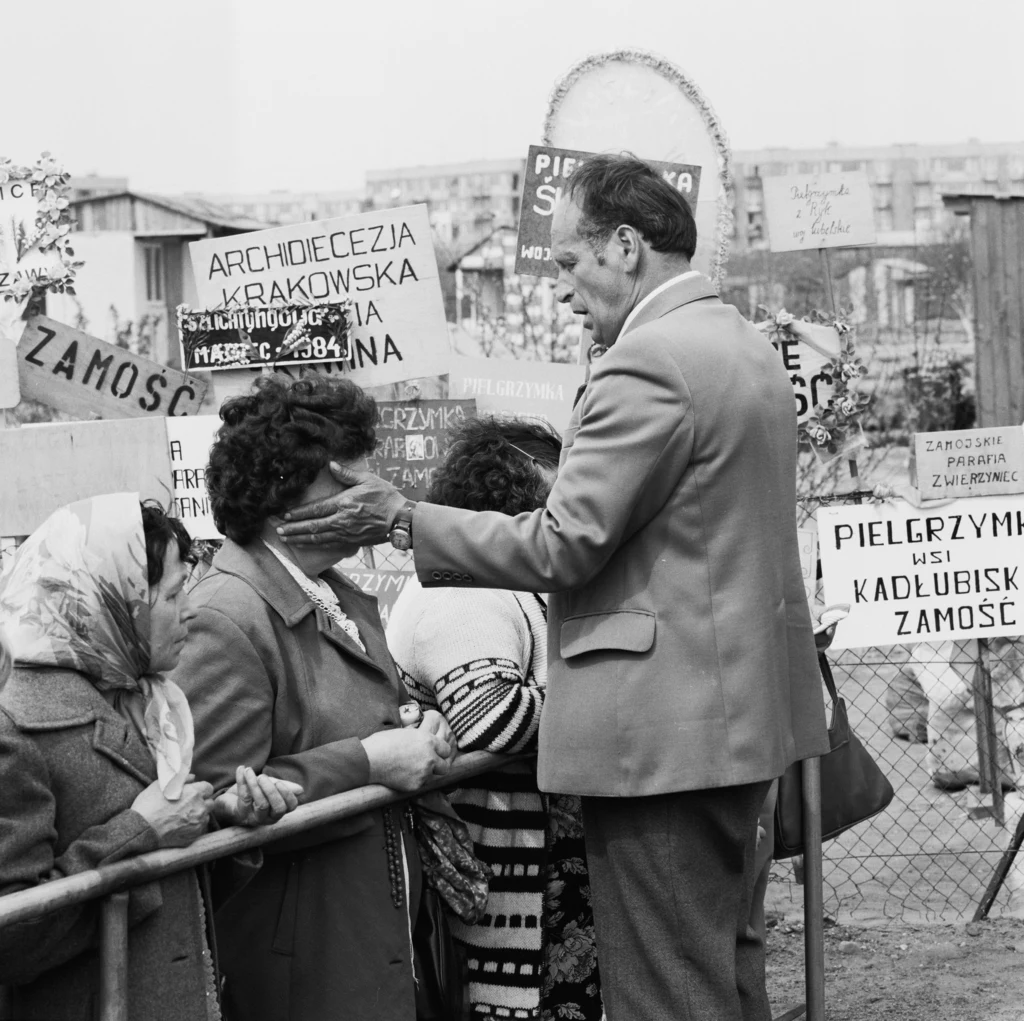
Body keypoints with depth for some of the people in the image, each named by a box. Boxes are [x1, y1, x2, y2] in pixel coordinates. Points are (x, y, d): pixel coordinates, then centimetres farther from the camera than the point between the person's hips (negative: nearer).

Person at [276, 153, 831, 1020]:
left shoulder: (647, 367, -18)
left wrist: (403, 520, -11)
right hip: (743, 710, 10)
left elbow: (561, 548, -18)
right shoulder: (747, 346, 13)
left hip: (663, 728, -10)